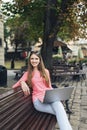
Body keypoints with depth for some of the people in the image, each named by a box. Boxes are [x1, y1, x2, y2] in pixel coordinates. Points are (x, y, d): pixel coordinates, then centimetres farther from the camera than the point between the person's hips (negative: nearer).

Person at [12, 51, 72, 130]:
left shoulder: (45, 71, 19)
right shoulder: (27, 73, 16)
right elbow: (14, 86, 8)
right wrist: (22, 82, -17)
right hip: (38, 98, -1)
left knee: (59, 106, -38)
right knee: (60, 112, -33)